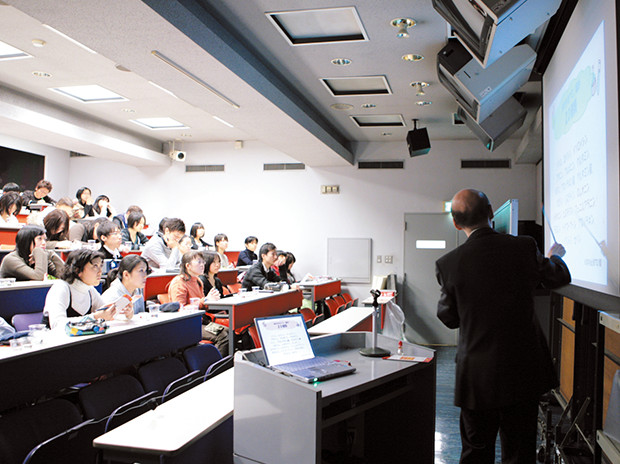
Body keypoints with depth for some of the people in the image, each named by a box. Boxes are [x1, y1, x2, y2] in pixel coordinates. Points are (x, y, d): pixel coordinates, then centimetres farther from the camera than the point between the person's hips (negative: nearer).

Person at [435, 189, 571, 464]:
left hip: (477, 377, -1)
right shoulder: (525, 248, -9)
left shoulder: (448, 264, -12)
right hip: (523, 373, 1)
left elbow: (449, 319, 1)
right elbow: (559, 278, 12)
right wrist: (555, 256, 33)